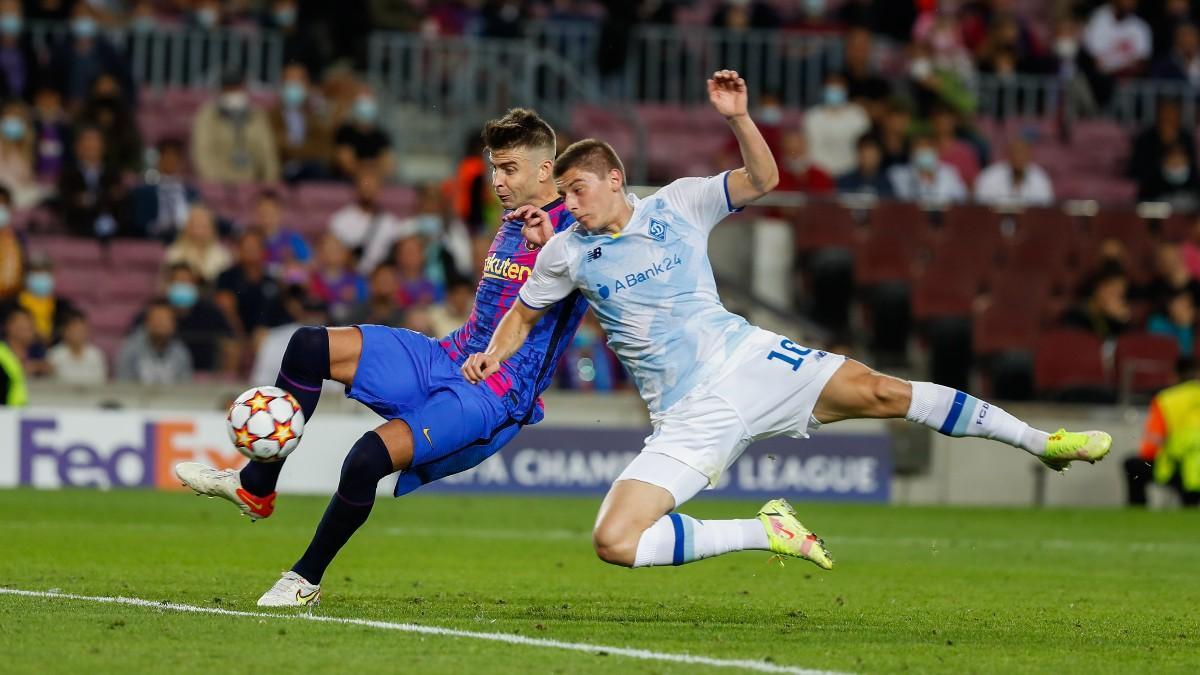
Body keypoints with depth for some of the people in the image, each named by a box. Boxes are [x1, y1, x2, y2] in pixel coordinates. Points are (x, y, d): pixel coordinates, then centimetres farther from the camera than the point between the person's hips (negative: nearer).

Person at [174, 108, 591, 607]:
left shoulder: (569, 227, -10)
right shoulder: (510, 224, 17)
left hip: (494, 397, -9)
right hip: (446, 359, 9)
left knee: (369, 458, -28)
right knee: (308, 346, -3)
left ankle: (306, 578, -7)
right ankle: (255, 488, 6)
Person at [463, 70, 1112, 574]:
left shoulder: (677, 203, 3)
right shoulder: (566, 251, 5)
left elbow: (762, 179, -3)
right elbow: (523, 314, 19)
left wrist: (737, 116, -19)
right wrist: (492, 356, -1)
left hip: (744, 359, -1)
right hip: (686, 416, 1)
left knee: (876, 391, -19)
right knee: (613, 543, -20)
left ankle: (1041, 441, -6)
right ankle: (765, 531, -4)